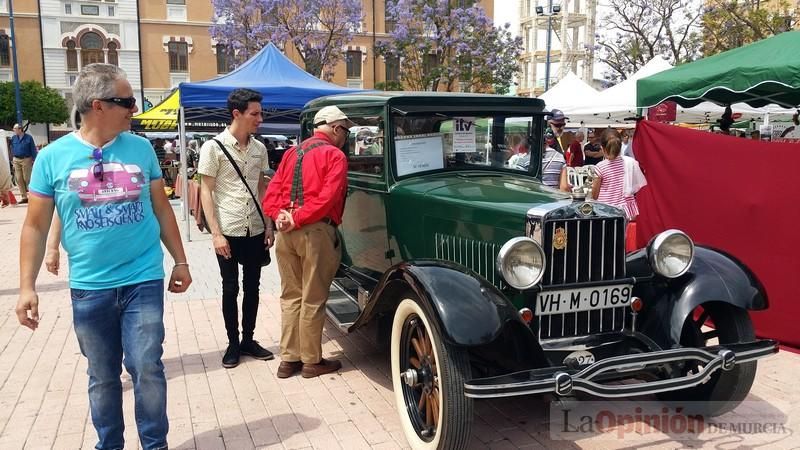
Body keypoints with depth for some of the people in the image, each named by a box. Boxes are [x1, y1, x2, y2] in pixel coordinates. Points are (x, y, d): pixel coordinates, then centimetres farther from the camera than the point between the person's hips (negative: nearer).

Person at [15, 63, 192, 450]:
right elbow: (36, 225, 1)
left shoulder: (141, 149, 1)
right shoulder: (54, 156, -4)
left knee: (147, 369, 2)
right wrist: (27, 286, -3)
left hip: (143, 280, 0)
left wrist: (180, 261, 10)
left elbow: (161, 208, 9)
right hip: (89, 287, 0)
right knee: (102, 375, 13)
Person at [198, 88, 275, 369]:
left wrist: (269, 225, 7)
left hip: (255, 231, 4)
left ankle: (248, 340, 26)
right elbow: (206, 191, -8)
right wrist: (216, 233, -13)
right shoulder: (214, 147, -8)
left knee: (252, 287, 12)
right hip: (228, 232, -4)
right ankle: (233, 343, 21)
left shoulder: (259, 148, 6)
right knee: (230, 289, 7)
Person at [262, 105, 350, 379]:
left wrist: (280, 215, -5)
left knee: (290, 297, 14)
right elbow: (328, 197, -17)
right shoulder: (334, 155, -3)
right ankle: (312, 361, 15)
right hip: (316, 231, -7)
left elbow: (271, 192, 8)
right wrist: (299, 219, -14)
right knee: (313, 299, 4)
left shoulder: (292, 153, 17)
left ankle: (288, 359, 21)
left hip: (285, 231, 7)